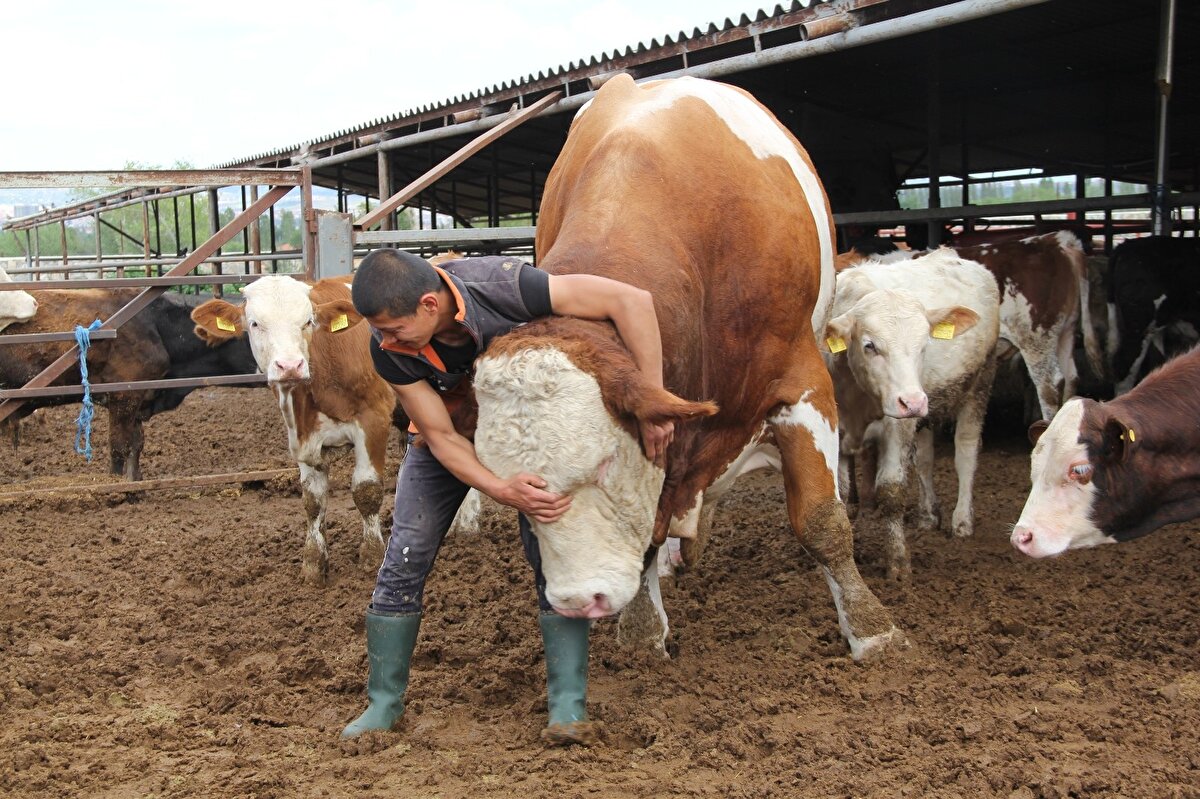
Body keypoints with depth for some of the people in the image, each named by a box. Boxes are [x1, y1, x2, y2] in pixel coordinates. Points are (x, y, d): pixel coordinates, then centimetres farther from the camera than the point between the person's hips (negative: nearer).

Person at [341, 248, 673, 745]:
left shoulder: (501, 285, -38)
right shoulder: (389, 349, -28)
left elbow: (631, 300, -37)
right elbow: (440, 436, -22)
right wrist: (502, 491, -41)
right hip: (449, 436, 2)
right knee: (405, 558, -4)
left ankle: (568, 709, -5)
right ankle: (383, 704, 11)